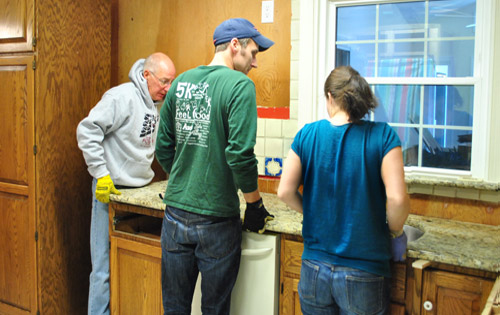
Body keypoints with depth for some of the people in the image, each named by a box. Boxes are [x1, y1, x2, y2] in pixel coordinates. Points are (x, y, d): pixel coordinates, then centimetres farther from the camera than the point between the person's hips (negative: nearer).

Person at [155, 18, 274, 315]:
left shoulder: (181, 82, 7)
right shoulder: (240, 85, -12)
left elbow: (163, 149, 11)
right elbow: (240, 155, -19)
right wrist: (255, 205, -6)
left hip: (176, 215, 5)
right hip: (216, 221, -5)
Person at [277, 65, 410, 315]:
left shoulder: (307, 134, -4)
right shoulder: (382, 136, -11)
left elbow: (285, 192, -3)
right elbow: (397, 198, -18)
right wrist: (396, 233, 1)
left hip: (314, 268, 2)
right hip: (363, 273, -2)